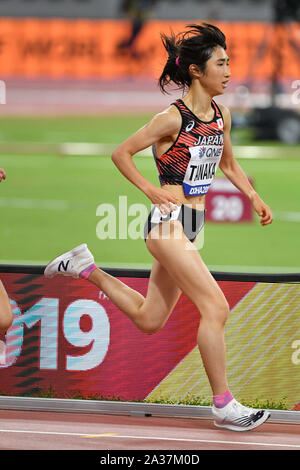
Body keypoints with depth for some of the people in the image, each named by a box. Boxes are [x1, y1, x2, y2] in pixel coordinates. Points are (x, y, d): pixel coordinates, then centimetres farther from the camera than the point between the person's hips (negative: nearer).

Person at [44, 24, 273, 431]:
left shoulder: (222, 116, 7)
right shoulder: (173, 118, -14)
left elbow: (229, 164, 24)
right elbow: (121, 153, -7)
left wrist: (255, 199, 12)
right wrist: (152, 192, -12)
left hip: (193, 225, 9)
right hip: (169, 221, -8)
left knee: (148, 319, 16)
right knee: (216, 308, -14)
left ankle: (86, 268, 32)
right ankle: (223, 406, -8)